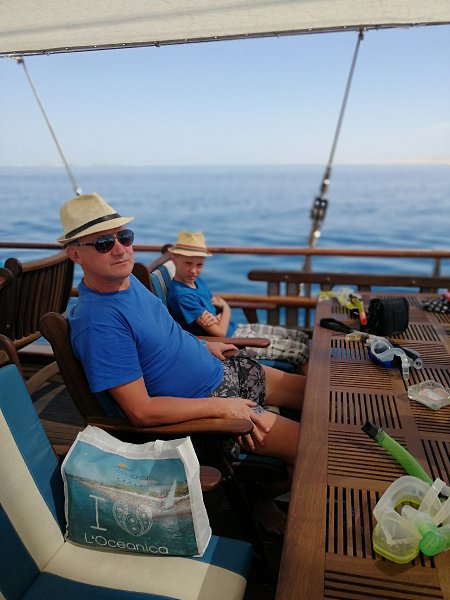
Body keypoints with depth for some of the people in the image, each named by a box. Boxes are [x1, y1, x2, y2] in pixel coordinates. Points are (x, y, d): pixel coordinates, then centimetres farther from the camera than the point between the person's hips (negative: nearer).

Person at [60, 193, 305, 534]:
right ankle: (265, 504, 20)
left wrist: (203, 346, 8)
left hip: (223, 369, 9)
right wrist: (221, 407, -22)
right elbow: (142, 411, -27)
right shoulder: (97, 323, -27)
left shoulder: (127, 279, 0)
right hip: (201, 408, -9)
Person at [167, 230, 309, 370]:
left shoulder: (197, 281, 5)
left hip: (236, 329, 9)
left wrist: (217, 317, -14)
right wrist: (226, 308, -4)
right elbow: (220, 332, -23)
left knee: (301, 337, 9)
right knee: (301, 350, -8)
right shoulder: (181, 295, -24)